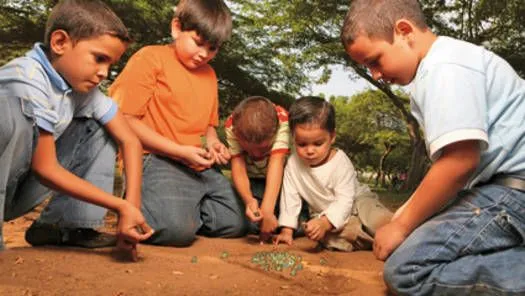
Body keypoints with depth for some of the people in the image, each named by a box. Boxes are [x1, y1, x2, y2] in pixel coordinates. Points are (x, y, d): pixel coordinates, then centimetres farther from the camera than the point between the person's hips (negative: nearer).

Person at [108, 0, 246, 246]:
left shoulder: (209, 74, 17)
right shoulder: (150, 58, -5)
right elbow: (126, 120, -12)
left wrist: (213, 142, 2)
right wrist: (181, 151, -16)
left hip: (200, 167, 8)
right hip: (156, 162, -7)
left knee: (235, 224, 5)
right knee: (178, 229, -29)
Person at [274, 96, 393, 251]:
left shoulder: (340, 162, -20)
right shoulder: (293, 164, -11)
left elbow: (345, 200, -24)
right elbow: (290, 198, -4)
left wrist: (325, 223, -41)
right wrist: (287, 230, -8)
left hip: (357, 202, -2)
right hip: (324, 214, 2)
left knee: (379, 219, -32)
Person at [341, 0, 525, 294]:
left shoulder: (445, 66, -16)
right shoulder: (443, 62, 17)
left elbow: (459, 161, -25)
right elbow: (455, 158, 18)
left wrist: (401, 225, -13)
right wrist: (405, 216, 13)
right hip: (499, 182, 11)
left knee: (405, 268, -20)